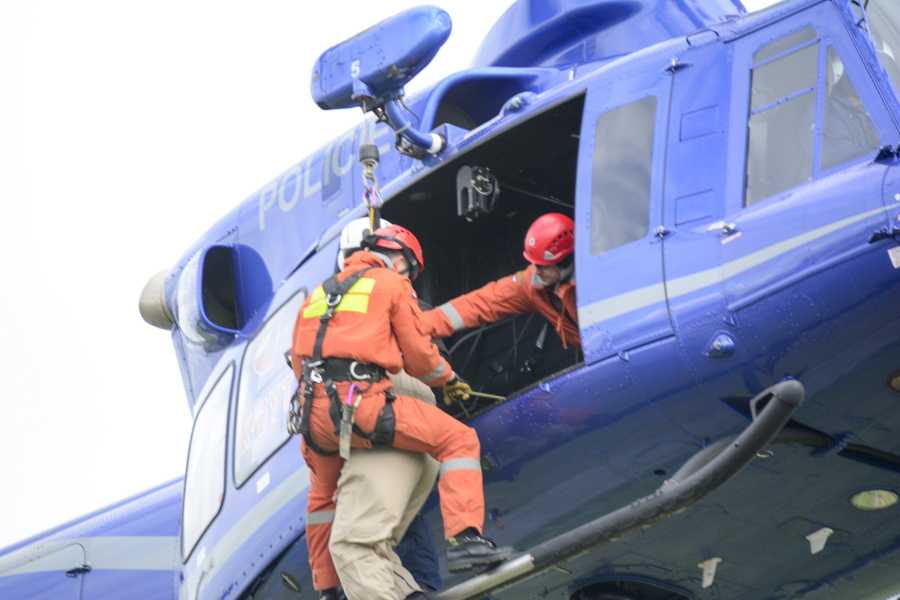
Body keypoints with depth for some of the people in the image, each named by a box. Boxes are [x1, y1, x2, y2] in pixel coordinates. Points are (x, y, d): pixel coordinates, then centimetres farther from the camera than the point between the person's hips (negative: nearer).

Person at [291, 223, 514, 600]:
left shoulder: (322, 291, 29)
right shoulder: (393, 285, 10)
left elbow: (299, 359, 29)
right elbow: (419, 357, 10)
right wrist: (448, 379, 29)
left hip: (314, 412, 7)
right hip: (359, 403, -7)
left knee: (323, 493, 31)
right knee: (460, 440, 0)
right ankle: (464, 538, -16)